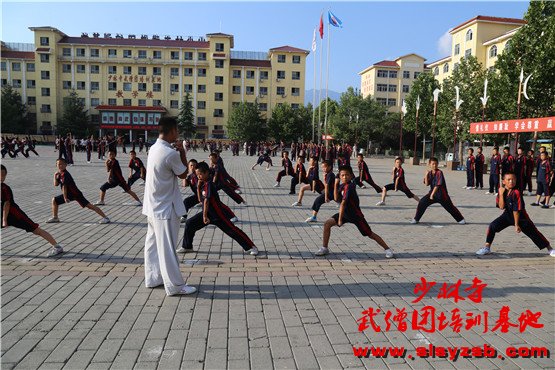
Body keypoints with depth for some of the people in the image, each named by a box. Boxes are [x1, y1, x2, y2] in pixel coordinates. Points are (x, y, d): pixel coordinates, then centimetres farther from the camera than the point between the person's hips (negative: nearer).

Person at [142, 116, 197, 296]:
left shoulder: (154, 148, 6)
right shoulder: (170, 153, -22)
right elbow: (183, 174, -8)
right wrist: (182, 152, -4)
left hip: (153, 206, 9)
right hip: (165, 207, -9)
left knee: (153, 243, 16)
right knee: (167, 247, -2)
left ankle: (153, 278, 28)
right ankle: (175, 285, 8)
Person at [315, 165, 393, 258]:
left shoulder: (349, 187, -26)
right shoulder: (342, 185, 0)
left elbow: (343, 203, -28)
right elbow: (336, 198, -4)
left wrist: (340, 219, -28)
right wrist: (336, 184, -11)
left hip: (356, 215, -7)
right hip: (345, 213, 7)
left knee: (370, 234, 1)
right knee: (327, 224, -7)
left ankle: (388, 249, 19)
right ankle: (324, 248, 4)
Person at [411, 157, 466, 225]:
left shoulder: (439, 172, -16)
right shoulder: (429, 173, 3)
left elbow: (438, 185, -20)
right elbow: (426, 184, -4)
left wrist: (432, 194, -23)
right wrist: (426, 175, -17)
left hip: (442, 194, -4)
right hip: (432, 192, 5)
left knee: (450, 207, 1)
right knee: (422, 202, -9)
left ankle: (461, 219, 19)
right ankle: (416, 219, 1)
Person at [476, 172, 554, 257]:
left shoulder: (516, 193, -22)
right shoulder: (502, 191, -6)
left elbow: (516, 210, -21)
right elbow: (501, 207, -15)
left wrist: (516, 225, -18)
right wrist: (501, 194, -23)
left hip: (520, 217, -4)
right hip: (508, 215, 4)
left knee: (534, 233, 0)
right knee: (492, 226, -10)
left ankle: (549, 248, 19)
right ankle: (487, 248, 1)